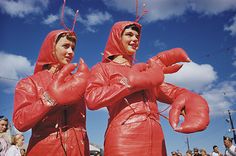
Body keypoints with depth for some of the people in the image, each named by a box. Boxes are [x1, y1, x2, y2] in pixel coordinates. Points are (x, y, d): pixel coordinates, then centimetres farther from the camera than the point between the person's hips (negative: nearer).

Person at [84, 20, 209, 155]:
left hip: (155, 140, 5)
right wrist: (135, 81, -11)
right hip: (123, 140, -4)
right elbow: (92, 99, -12)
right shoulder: (102, 68, 8)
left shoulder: (145, 69, 20)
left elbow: (174, 92, 14)